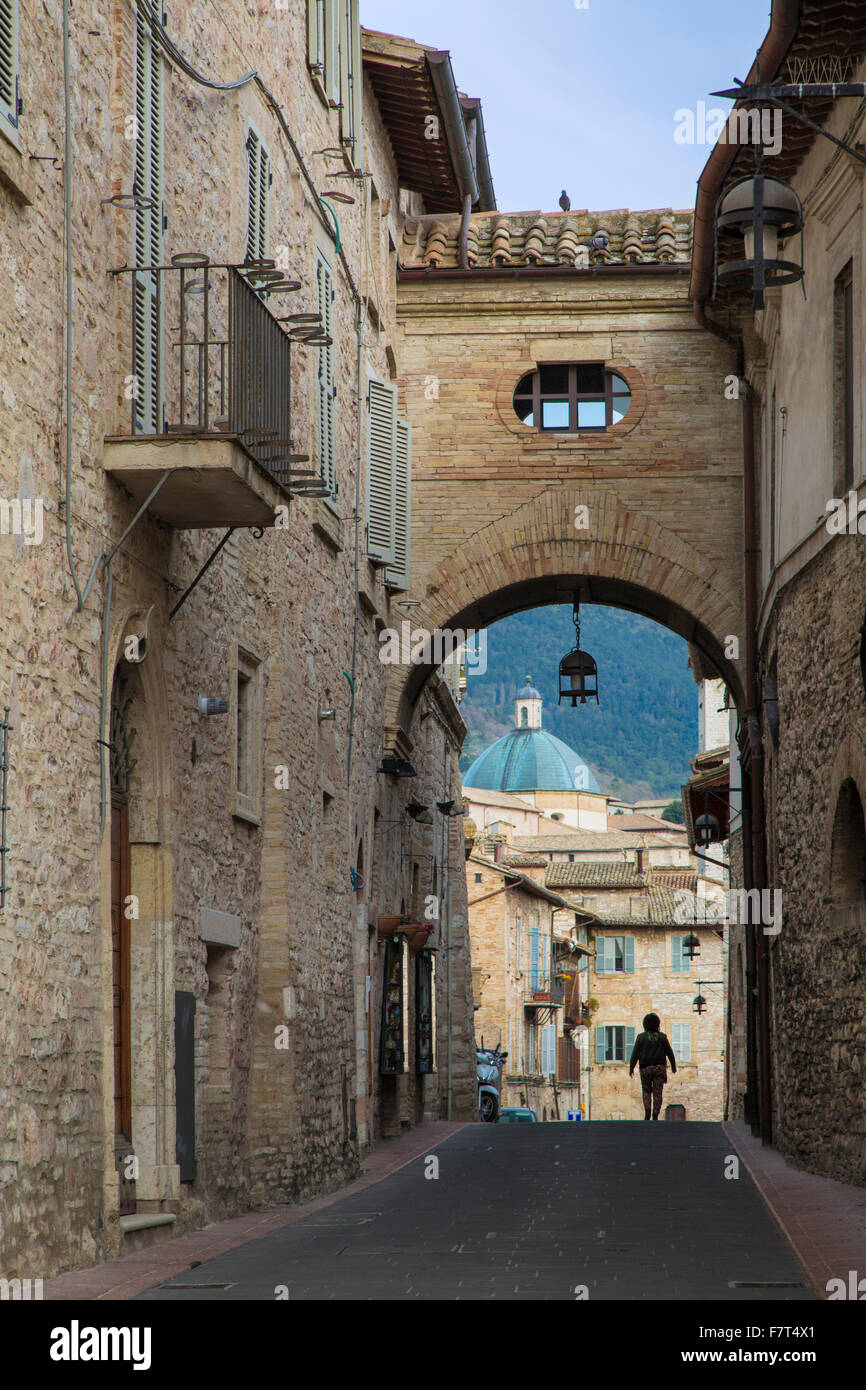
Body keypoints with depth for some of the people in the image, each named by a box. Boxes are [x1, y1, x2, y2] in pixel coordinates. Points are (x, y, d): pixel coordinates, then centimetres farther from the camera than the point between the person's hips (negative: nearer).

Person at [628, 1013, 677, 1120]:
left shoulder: (641, 1037, 0)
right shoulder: (661, 1037, 2)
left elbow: (635, 1054, -3)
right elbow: (669, 1052, 4)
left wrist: (631, 1067, 4)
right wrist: (673, 1065, 17)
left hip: (646, 1068, 0)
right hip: (659, 1067, 0)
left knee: (647, 1091, 13)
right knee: (657, 1092, 1)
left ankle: (647, 1111, -7)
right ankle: (655, 1115, -10)